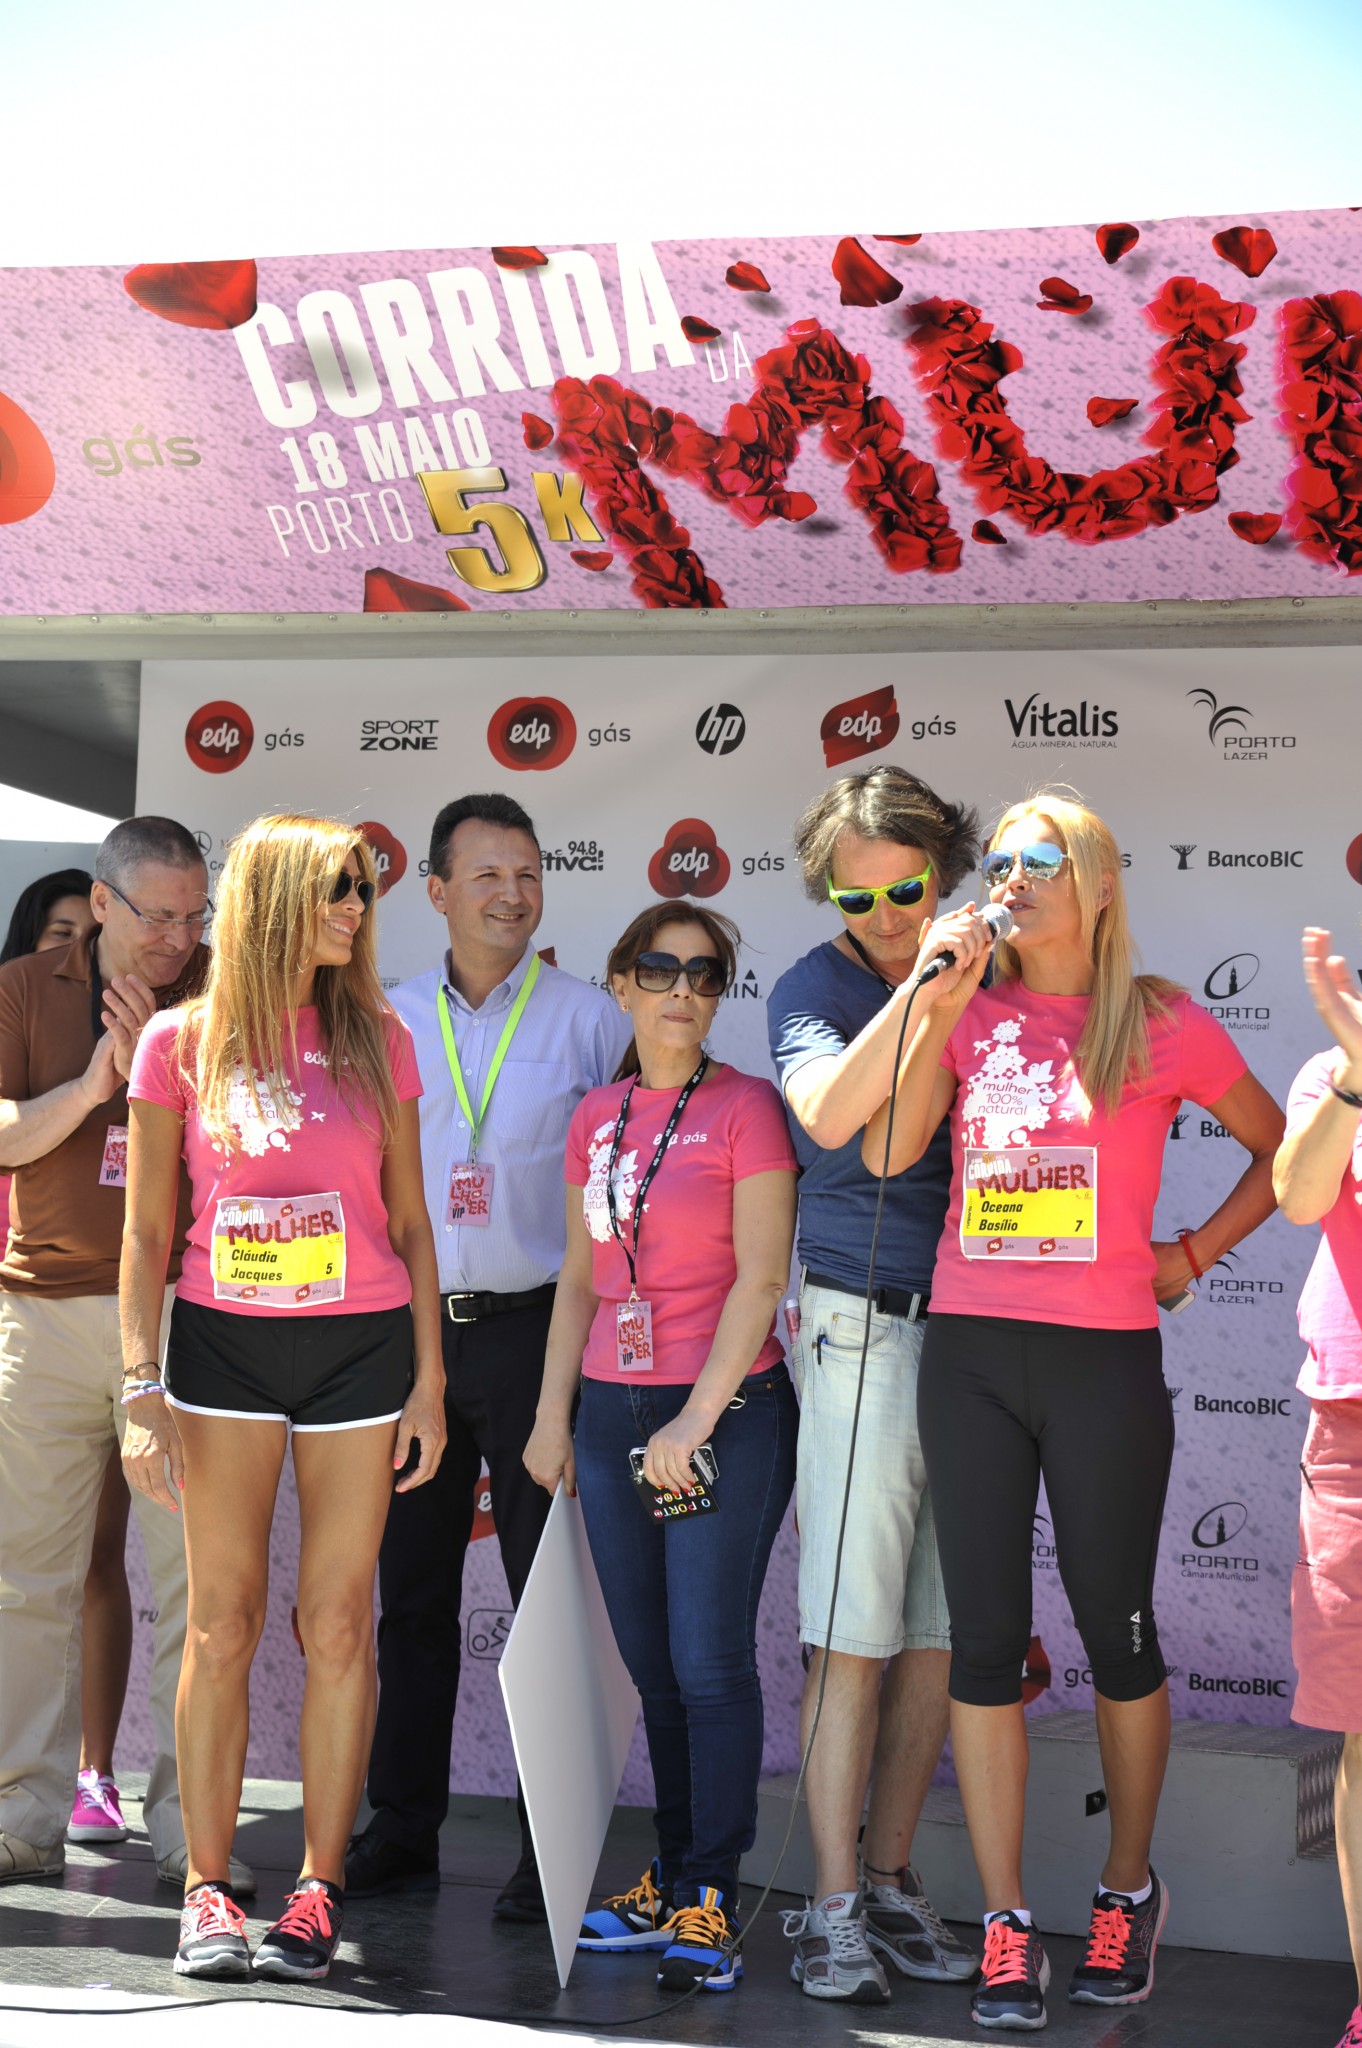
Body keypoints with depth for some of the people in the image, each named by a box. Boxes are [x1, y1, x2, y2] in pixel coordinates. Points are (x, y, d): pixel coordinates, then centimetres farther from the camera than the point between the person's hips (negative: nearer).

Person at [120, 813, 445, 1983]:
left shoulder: (376, 1041, 5)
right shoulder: (182, 1043, 1)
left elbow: (410, 1223, 9)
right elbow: (146, 1233, 2)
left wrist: (430, 1380, 4)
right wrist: (144, 1390, -5)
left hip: (359, 1346, 1)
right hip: (226, 1345, -1)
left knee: (339, 1624, 1)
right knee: (223, 1624, 2)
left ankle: (320, 1890, 10)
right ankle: (208, 1891, 10)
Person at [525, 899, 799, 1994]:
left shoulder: (746, 1106, -6)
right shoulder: (597, 1118, 11)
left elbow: (761, 1278, -11)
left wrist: (698, 1419, -14)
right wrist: (553, 1414, 11)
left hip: (727, 1412, -5)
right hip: (612, 1412, 6)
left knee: (710, 1663, -3)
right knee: (653, 1663, 11)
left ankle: (710, 1902, 4)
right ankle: (672, 1876, 21)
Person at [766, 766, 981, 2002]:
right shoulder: (816, 988, 0)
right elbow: (830, 1112, -21)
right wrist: (926, 979, -24)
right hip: (865, 1329, -4)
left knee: (943, 1630, 6)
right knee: (854, 1631, -3)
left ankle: (892, 1880, 16)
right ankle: (835, 1906, 3)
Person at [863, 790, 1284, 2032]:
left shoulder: (1163, 1029, 0)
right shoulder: (971, 1016, 7)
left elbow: (1280, 1151, 11)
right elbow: (887, 1152, -7)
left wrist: (1193, 1254, 3)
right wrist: (936, 1005, -10)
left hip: (1104, 1363, -2)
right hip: (973, 1356, 2)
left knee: (1116, 1631, 8)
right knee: (987, 1638, 4)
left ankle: (1129, 1891, 29)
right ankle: (1005, 1929, 11)